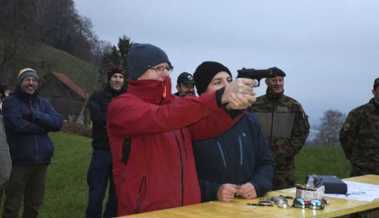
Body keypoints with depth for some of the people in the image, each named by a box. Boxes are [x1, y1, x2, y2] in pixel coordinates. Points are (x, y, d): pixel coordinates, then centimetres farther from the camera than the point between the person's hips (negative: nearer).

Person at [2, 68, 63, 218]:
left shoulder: (43, 102, 12)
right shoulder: (11, 102, -3)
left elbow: (58, 122, -3)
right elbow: (18, 125, -19)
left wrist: (34, 115, -15)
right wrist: (44, 125, -8)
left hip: (41, 160, 5)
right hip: (19, 160, -5)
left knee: (34, 203, 15)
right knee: (13, 205, 2)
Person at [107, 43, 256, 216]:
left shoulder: (174, 103, 11)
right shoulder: (121, 106, -8)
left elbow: (207, 126, -6)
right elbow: (161, 118, -27)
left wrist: (232, 107, -26)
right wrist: (219, 97, -35)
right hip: (145, 211, -6)